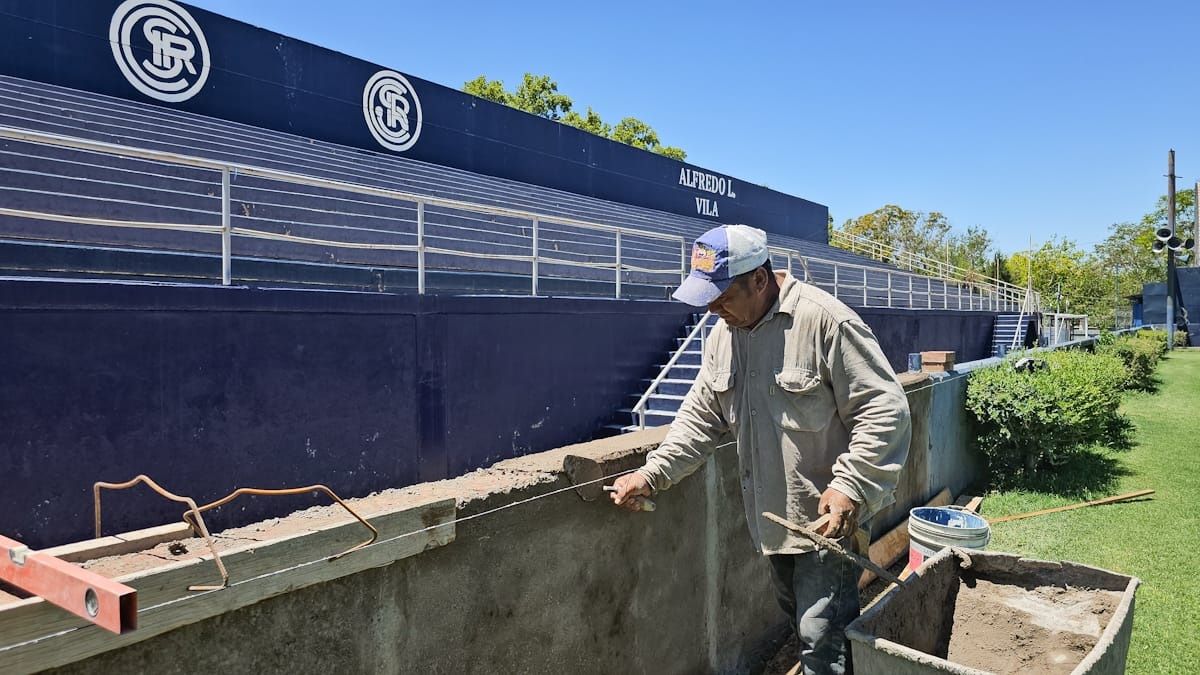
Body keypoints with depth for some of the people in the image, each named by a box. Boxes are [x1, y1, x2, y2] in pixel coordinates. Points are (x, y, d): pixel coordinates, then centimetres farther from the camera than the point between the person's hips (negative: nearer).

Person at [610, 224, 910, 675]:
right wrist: (652, 473, -1)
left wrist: (850, 486, -25)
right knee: (799, 621, 23)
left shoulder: (824, 320, -21)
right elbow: (701, 415, 8)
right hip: (772, 517, 8)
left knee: (822, 636, -2)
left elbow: (884, 408, -19)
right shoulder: (723, 334, 3)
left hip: (827, 515, -7)